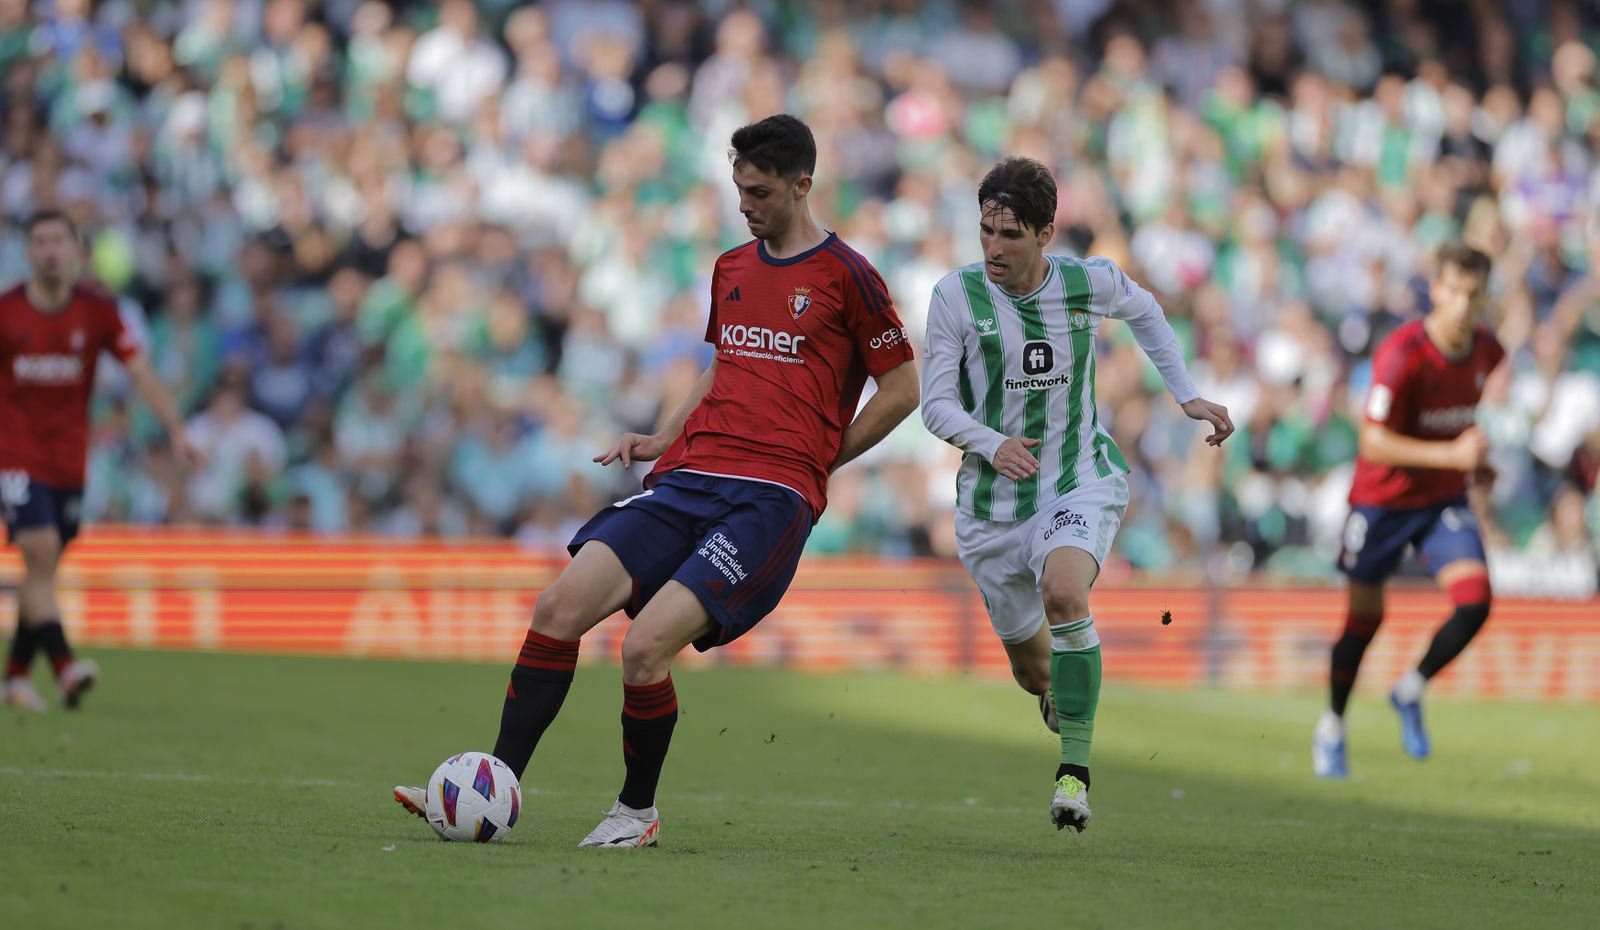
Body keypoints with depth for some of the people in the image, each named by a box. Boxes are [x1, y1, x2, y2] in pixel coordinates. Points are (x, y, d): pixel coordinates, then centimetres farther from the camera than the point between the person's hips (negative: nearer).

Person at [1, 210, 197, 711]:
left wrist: (176, 430, -13)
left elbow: (140, 372, -2)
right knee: (41, 553, -18)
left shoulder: (97, 309, -1)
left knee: (42, 570, 8)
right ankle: (64, 666, -28)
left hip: (69, 459, 3)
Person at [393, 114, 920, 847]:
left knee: (645, 648, -21)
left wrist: (813, 462, 3)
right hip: (688, 479, 7)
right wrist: (662, 440, 18)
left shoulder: (845, 277, -1)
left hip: (772, 499, -6)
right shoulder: (731, 269, 19)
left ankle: (637, 809, 3)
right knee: (559, 607, -12)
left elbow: (901, 389, 4)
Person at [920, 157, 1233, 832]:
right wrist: (992, 444, -28)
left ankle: (1075, 771, -24)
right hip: (992, 501, 2)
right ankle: (1060, 701, 53)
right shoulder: (956, 296, -10)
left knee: (1062, 592, -33)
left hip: (1080, 485, -2)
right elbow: (936, 404, -9)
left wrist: (1188, 396, 15)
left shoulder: (1091, 283, -6)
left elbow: (1144, 311, 18)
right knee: (1029, 661, 12)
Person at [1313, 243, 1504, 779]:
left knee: (1475, 603, -15)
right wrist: (1450, 454, -33)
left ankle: (1410, 693, 11)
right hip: (1383, 499, -4)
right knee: (1365, 617, 7)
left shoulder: (1488, 352, -4)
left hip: (1446, 500, 4)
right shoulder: (1401, 355, -25)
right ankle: (1332, 727, 30)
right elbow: (1374, 443, -26)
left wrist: (1476, 460, 4)